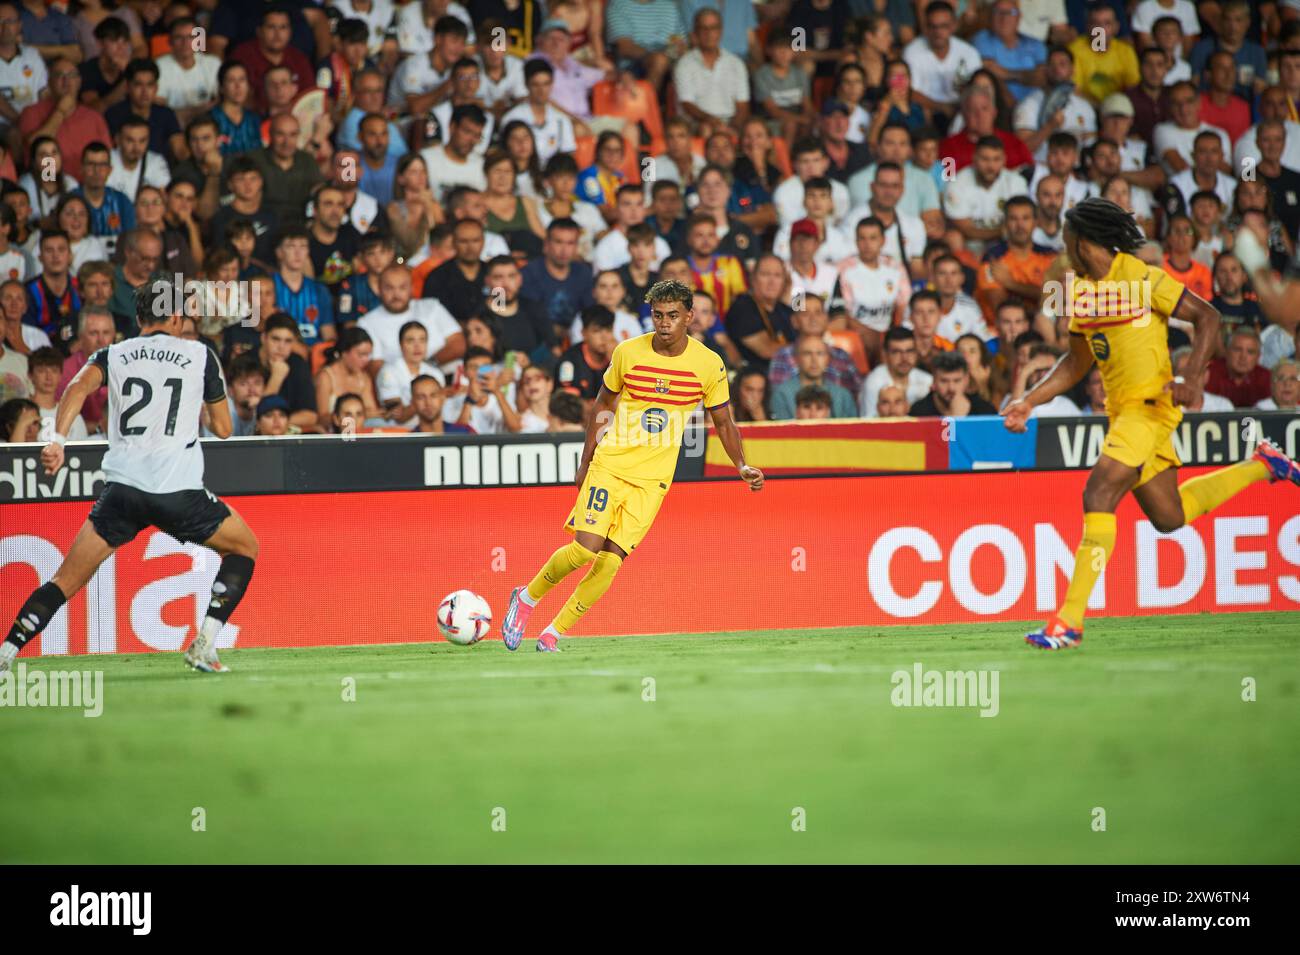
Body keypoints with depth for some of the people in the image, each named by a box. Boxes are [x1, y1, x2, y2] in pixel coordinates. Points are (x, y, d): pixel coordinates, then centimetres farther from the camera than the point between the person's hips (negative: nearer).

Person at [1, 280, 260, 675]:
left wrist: (58, 440, -20)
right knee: (245, 549, 21)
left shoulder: (112, 355, 13)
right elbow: (223, 428, 14)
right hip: (180, 491, -2)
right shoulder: (199, 355, 9)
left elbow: (79, 386, -9)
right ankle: (204, 646, 8)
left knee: (66, 580, 10)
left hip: (121, 489, 2)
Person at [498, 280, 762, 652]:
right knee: (586, 548, -15)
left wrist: (742, 466, -7)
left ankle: (554, 632, 4)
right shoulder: (628, 353, -3)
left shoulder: (709, 365, -4)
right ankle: (526, 598, 11)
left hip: (653, 478, 1)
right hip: (610, 464, -1)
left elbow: (723, 421, 8)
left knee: (611, 559, -9)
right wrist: (585, 463, 12)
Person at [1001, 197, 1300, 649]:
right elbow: (1076, 363, 19)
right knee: (1167, 516, 15)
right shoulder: (1080, 290, 11)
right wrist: (1029, 401, 8)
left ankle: (1069, 619, -22)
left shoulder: (1142, 279, -13)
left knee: (1099, 493, -21)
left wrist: (1191, 380, -22)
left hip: (1151, 404, -9)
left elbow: (1207, 317, -10)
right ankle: (1260, 466, 37)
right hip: (1122, 409, 9)